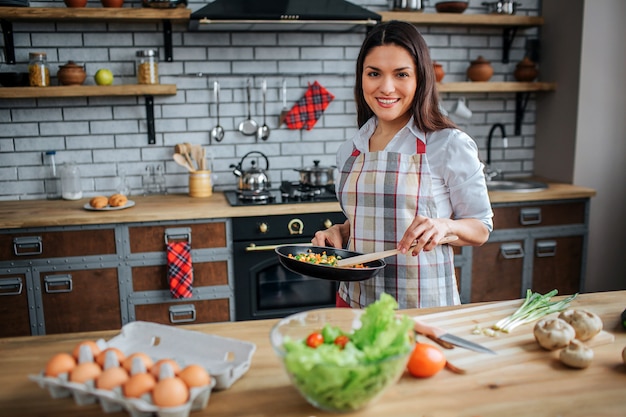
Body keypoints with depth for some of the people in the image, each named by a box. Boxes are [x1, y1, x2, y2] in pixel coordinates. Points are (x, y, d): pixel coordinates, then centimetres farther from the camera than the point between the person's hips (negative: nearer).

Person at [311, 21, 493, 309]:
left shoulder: (452, 145, -11)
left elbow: (481, 230, -5)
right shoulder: (349, 151, 3)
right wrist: (338, 232, -4)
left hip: (423, 304, -4)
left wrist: (444, 226, -24)